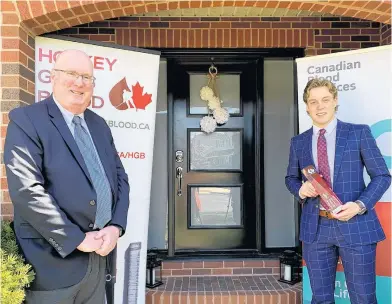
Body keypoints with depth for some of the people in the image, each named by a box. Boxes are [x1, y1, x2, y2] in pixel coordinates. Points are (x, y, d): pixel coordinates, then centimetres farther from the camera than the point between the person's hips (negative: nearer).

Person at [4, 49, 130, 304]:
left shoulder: (99, 125, 11)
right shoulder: (26, 120, -8)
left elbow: (120, 177, 11)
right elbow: (27, 190, -18)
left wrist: (116, 226, -5)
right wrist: (76, 239, -17)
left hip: (98, 256, 6)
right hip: (53, 262, -6)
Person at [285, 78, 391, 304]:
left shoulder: (359, 133, 0)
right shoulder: (298, 142, 8)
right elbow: (291, 178, 18)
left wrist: (360, 205, -16)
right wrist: (301, 189, -6)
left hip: (355, 226, -2)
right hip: (315, 228, 3)